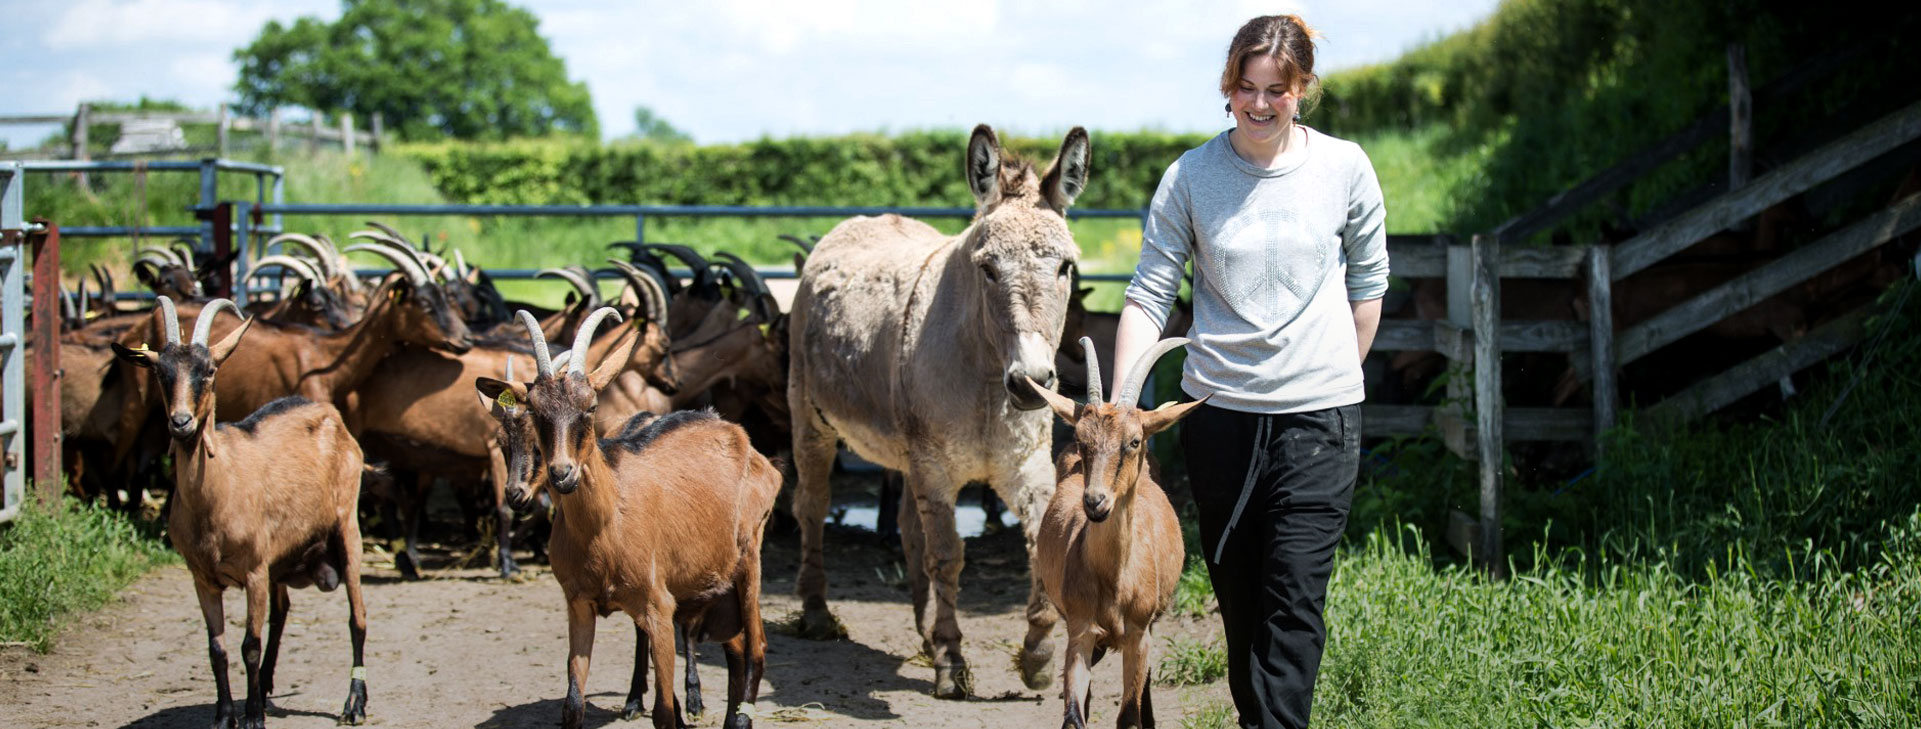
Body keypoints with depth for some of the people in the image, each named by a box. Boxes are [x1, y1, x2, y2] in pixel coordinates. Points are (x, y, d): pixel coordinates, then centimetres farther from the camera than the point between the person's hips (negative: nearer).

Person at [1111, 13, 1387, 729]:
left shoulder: (1345, 167, -2)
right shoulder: (1190, 177, -2)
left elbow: (1367, 282, 11)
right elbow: (1149, 295, -2)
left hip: (1319, 413, -1)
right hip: (1218, 409, 1)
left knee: (1294, 600, -8)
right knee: (1237, 593, 11)